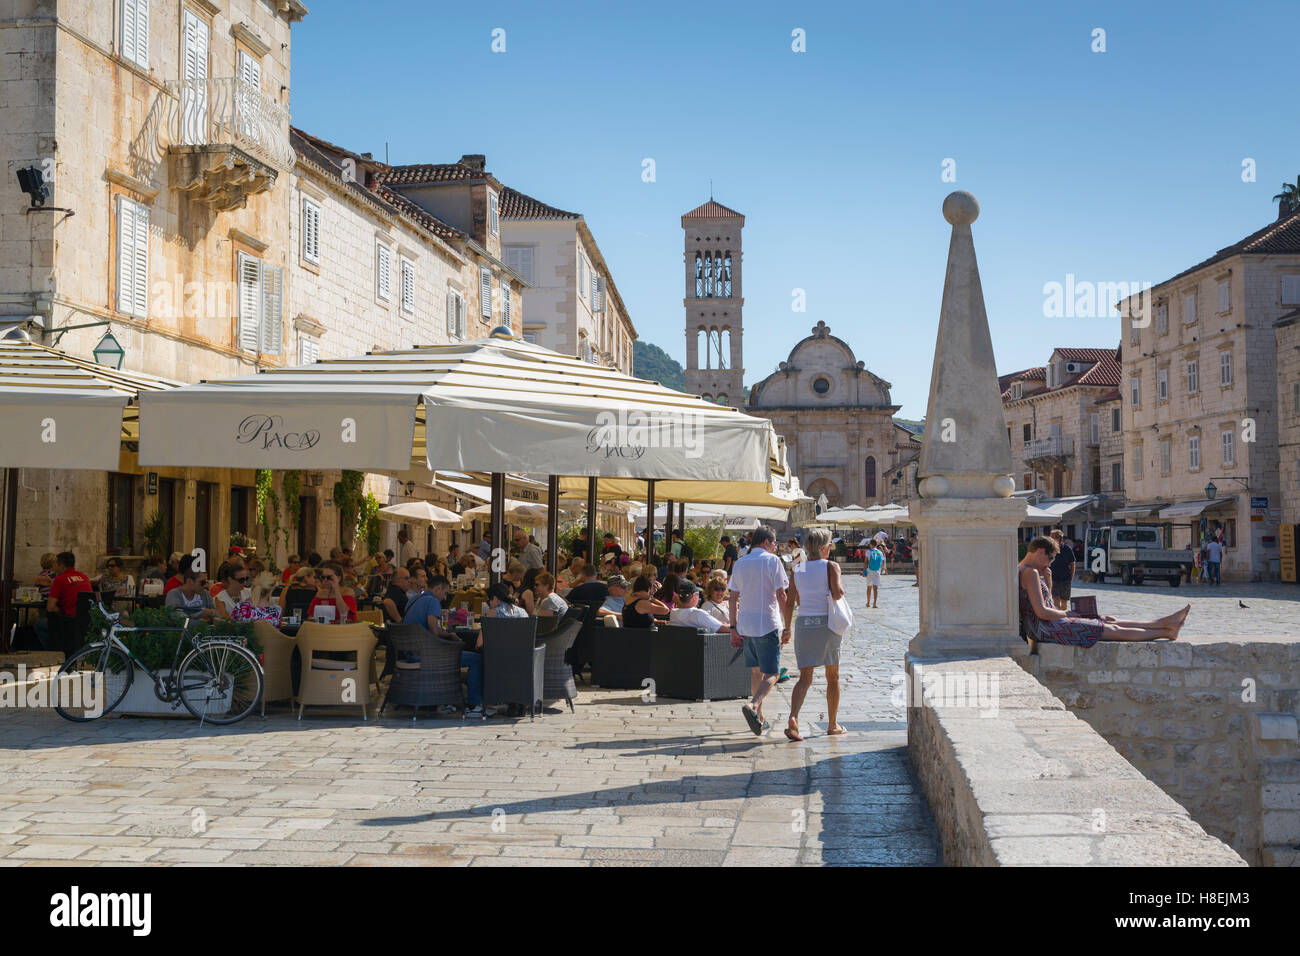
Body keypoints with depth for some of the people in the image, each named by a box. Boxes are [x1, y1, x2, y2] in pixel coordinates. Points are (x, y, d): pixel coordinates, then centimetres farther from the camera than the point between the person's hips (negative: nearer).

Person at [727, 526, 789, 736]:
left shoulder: (739, 563, 10)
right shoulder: (772, 561, -6)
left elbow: (733, 598, 10)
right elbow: (781, 596, -9)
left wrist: (733, 626, 13)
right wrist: (788, 626, -6)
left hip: (745, 626, 6)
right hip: (768, 625, -6)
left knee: (756, 671, 17)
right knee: (772, 674, -3)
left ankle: (759, 719, 20)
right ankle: (753, 705, -27)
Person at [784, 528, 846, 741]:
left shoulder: (797, 571, 6)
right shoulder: (831, 566, -5)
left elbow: (790, 603, 4)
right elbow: (837, 593, -18)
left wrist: (787, 628, 14)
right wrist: (841, 583, 4)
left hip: (803, 625, 3)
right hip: (826, 623, -3)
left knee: (805, 678, 2)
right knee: (833, 677, 13)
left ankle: (793, 718, -22)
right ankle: (832, 725, 20)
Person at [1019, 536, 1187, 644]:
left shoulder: (1021, 570, 17)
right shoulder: (1030, 572, -16)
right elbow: (1041, 612, -21)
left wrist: (1046, 579, 13)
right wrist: (1066, 614, -7)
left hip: (1042, 627, 11)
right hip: (1046, 628, -11)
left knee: (1110, 622, 11)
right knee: (1113, 630, -2)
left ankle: (1165, 622, 16)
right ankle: (1166, 632, 8)